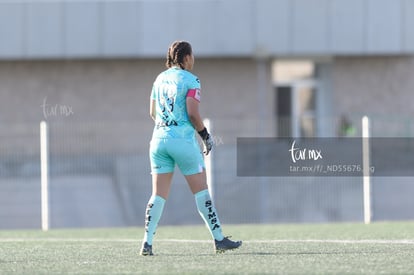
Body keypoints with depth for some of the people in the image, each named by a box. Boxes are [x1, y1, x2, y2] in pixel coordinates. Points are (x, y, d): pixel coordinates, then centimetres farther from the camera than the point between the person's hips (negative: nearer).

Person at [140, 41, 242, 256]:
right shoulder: (190, 80, -7)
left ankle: (147, 243, -6)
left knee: (158, 195, 4)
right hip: (183, 139, -5)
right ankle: (219, 240, 7)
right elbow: (192, 113, -14)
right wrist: (206, 136, -2)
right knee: (201, 191, 3)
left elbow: (153, 112, 15)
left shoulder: (160, 79, 12)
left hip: (159, 139, 5)